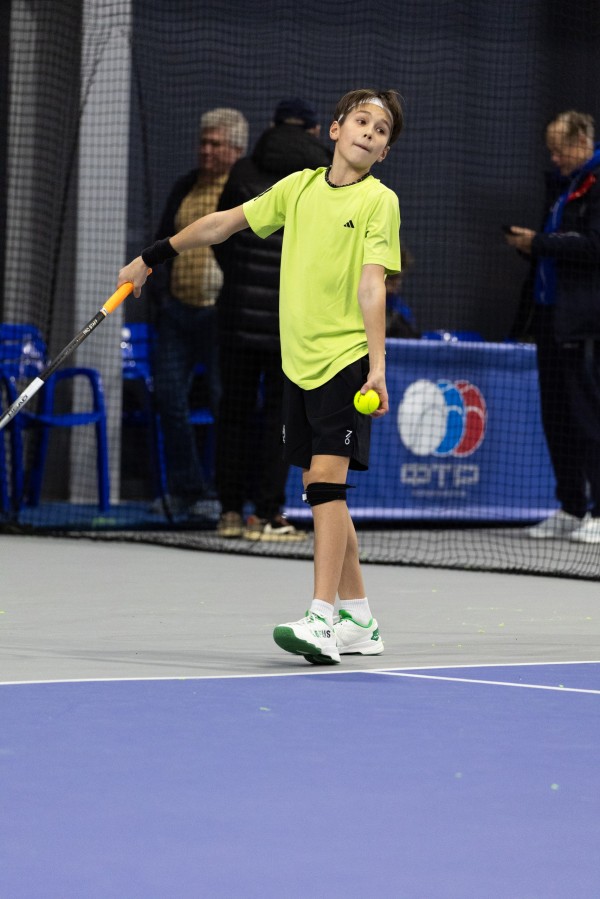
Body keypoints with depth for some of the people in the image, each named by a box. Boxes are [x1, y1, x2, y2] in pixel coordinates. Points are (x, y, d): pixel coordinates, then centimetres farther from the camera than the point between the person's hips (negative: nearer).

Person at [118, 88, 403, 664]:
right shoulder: (299, 188, 11)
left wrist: (377, 367, -24)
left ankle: (321, 622, -20)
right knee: (320, 491, 8)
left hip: (346, 360, -6)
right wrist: (152, 258, 26)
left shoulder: (379, 201, -5)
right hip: (298, 362, 6)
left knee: (327, 481, -16)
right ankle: (358, 620, 17)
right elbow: (224, 222, 21)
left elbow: (371, 286, -15)